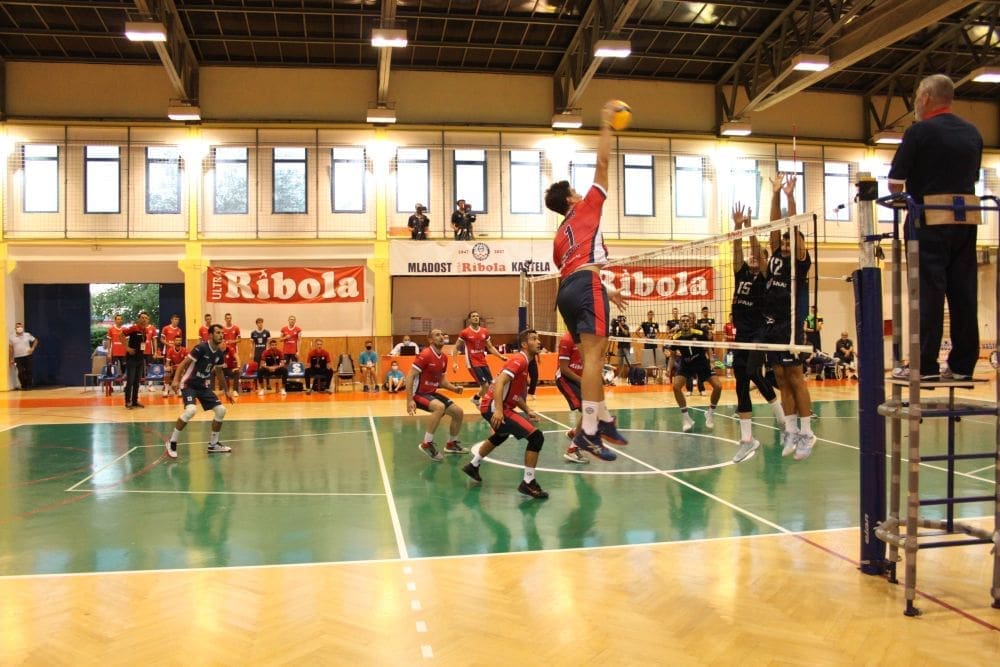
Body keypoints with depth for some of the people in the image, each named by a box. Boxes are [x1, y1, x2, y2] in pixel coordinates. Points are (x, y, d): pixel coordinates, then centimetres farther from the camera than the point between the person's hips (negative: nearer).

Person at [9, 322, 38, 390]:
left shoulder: (27, 335, 3)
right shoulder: (12, 337, 1)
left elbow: (35, 340, 17)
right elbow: (11, 348, 3)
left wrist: (32, 348, 2)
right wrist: (11, 359, 1)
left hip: (28, 356, 1)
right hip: (18, 357, 0)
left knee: (30, 371, -2)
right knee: (21, 372, -7)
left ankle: (29, 385, 9)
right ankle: (23, 386, 8)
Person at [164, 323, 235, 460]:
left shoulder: (219, 353, 4)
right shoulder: (201, 347, -18)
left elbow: (219, 374, 17)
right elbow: (184, 363, -18)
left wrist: (226, 391, 21)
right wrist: (176, 380, -30)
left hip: (204, 386, 8)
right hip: (189, 384, -8)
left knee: (221, 410, 0)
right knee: (191, 410, -30)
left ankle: (213, 444, 15)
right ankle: (172, 443, -13)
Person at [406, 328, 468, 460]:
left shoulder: (444, 357, 5)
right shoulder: (425, 354, -19)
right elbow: (410, 376, -21)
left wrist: (454, 388, 1)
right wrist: (409, 400, -27)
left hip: (432, 393, 9)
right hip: (419, 393, -9)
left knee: (458, 412, 6)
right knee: (440, 407, -35)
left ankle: (451, 444, 26)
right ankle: (426, 444, -22)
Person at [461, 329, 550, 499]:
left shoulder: (522, 361, 17)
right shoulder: (519, 360, -13)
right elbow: (499, 383, -26)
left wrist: (527, 410, 15)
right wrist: (498, 410, -33)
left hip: (491, 406, 11)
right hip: (494, 407, -11)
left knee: (502, 435, 40)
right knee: (536, 437, -17)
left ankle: (473, 466, 53)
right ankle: (528, 483, -9)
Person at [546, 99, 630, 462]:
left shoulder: (559, 236, 29)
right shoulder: (585, 210, 11)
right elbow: (602, 164, 10)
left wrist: (606, 292, 33)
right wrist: (606, 125, 19)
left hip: (567, 289, 9)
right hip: (586, 285, -9)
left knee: (592, 356, 13)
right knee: (594, 355, -15)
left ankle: (604, 419, 17)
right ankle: (588, 430, -23)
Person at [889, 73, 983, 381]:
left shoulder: (919, 132, -7)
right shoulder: (973, 133, 13)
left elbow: (895, 183, -7)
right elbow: (973, 177, 18)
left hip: (930, 220, -6)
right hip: (965, 220, 6)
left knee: (929, 292, -5)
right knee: (963, 292, 6)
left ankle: (926, 364, -5)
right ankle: (963, 364, 9)